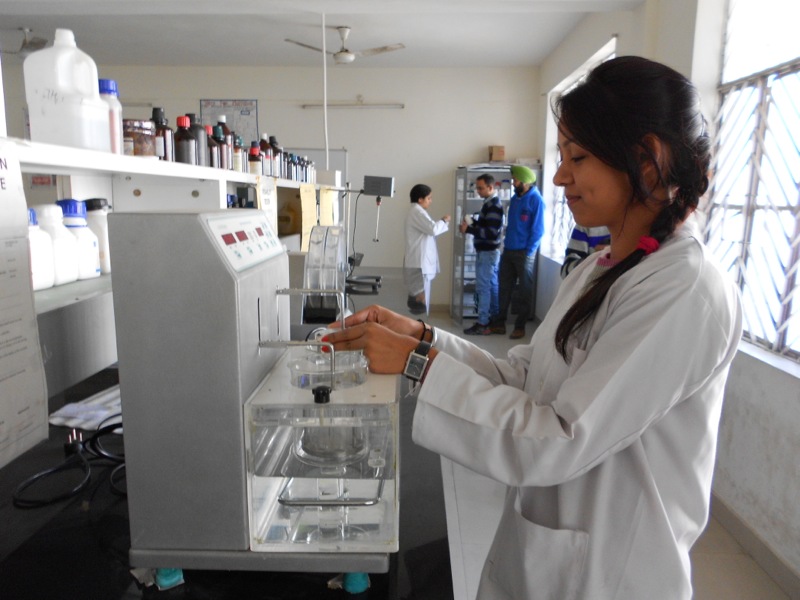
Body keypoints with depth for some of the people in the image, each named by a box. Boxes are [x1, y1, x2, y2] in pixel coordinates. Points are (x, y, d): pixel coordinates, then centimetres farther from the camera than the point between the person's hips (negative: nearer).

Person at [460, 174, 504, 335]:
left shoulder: (493, 205, -18)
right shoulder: (490, 203, 14)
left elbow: (491, 231, -24)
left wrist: (468, 229, -22)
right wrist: (472, 223, 4)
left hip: (487, 252, -10)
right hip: (488, 251, 10)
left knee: (483, 288, -7)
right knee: (492, 286, 13)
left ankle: (482, 324, -3)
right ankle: (495, 319, 21)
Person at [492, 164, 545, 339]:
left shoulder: (536, 200, -11)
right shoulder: (515, 198, 10)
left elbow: (537, 230, -13)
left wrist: (528, 252, -14)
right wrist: (505, 245, 11)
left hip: (524, 252, -7)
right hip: (508, 250, 7)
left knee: (524, 290, 5)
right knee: (504, 287, 10)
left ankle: (520, 326, 13)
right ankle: (500, 323, 19)